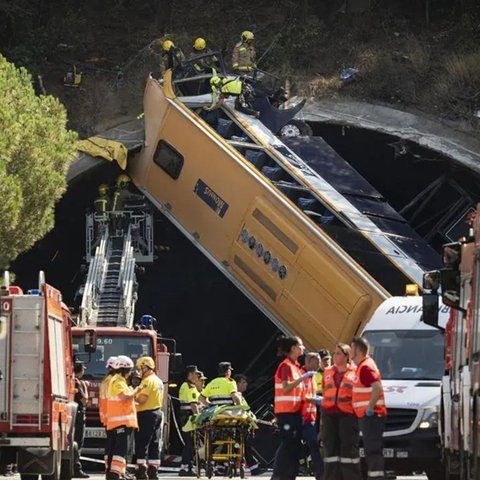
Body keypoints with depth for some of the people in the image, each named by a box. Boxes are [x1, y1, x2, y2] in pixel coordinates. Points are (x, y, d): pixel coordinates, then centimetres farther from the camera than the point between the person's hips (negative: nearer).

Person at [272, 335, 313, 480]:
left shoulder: (295, 366, 15)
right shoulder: (286, 365, -11)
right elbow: (286, 387, -21)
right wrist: (303, 377, -24)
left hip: (295, 410, 9)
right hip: (286, 411, -9)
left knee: (295, 444, 7)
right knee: (287, 443, -10)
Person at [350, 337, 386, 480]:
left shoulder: (365, 367, -13)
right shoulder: (362, 366, 19)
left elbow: (378, 387, -27)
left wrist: (370, 408, -25)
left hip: (371, 415, -11)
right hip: (367, 416, 11)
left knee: (373, 450, -13)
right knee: (372, 450, 11)